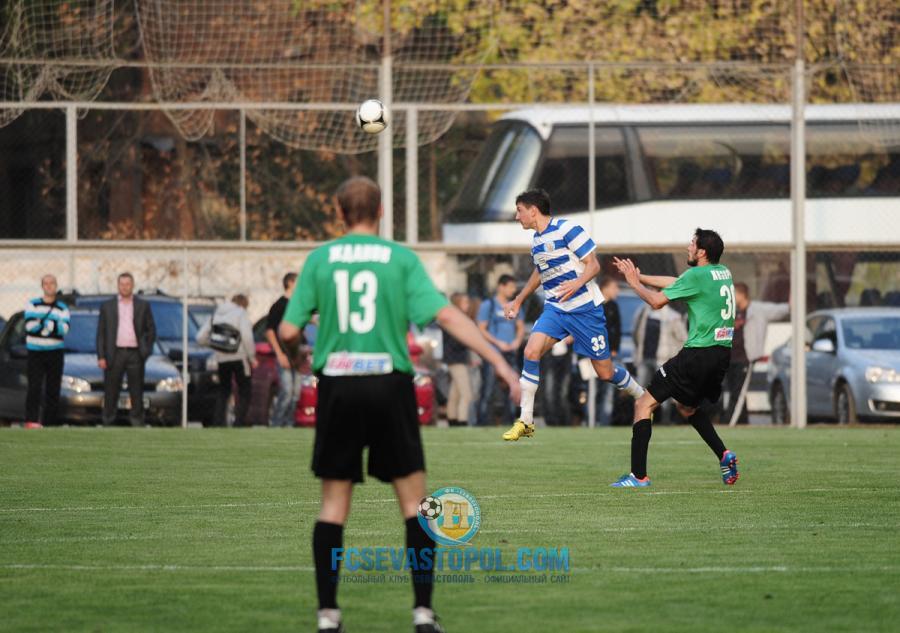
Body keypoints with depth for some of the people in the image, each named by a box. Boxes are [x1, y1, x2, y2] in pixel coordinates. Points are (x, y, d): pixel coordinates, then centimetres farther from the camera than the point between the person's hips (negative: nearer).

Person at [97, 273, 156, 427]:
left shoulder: (143, 306, 10)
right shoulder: (107, 306, 9)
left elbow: (151, 329, 12)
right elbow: (101, 333, 6)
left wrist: (146, 350, 1)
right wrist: (101, 356, -3)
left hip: (135, 354, 0)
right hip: (114, 354, 0)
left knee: (136, 391, 0)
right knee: (111, 391, 0)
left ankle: (137, 422, 2)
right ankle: (108, 421, 5)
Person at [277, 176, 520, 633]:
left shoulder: (319, 259, 3)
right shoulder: (400, 259, 0)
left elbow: (289, 330, 1)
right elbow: (446, 315, -9)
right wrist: (499, 361, -7)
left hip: (337, 387, 1)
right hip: (389, 386, -1)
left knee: (333, 504, 9)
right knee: (414, 501, 7)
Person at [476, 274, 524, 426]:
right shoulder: (488, 305, -1)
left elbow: (521, 327, 22)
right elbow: (481, 329, -4)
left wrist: (518, 340, 1)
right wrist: (498, 343, -13)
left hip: (510, 353, 6)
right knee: (489, 390, -12)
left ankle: (509, 420, 11)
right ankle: (483, 420, -13)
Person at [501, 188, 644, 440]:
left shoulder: (567, 229, -13)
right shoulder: (536, 240, 10)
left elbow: (593, 265, -13)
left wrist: (578, 282, -33)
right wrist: (518, 300, 32)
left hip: (585, 308, -6)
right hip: (554, 308, 6)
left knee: (605, 372, 0)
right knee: (531, 350, -19)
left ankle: (643, 399, 29)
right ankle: (525, 421, -15)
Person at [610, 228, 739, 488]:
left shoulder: (697, 275, -12)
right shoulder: (723, 273, 13)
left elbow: (657, 301, -8)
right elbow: (676, 283, 23)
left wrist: (634, 282, 9)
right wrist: (639, 276, 25)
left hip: (698, 354, -9)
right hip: (722, 353, 9)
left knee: (644, 404, -2)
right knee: (686, 407, 30)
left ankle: (638, 475, -7)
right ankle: (723, 454, 11)